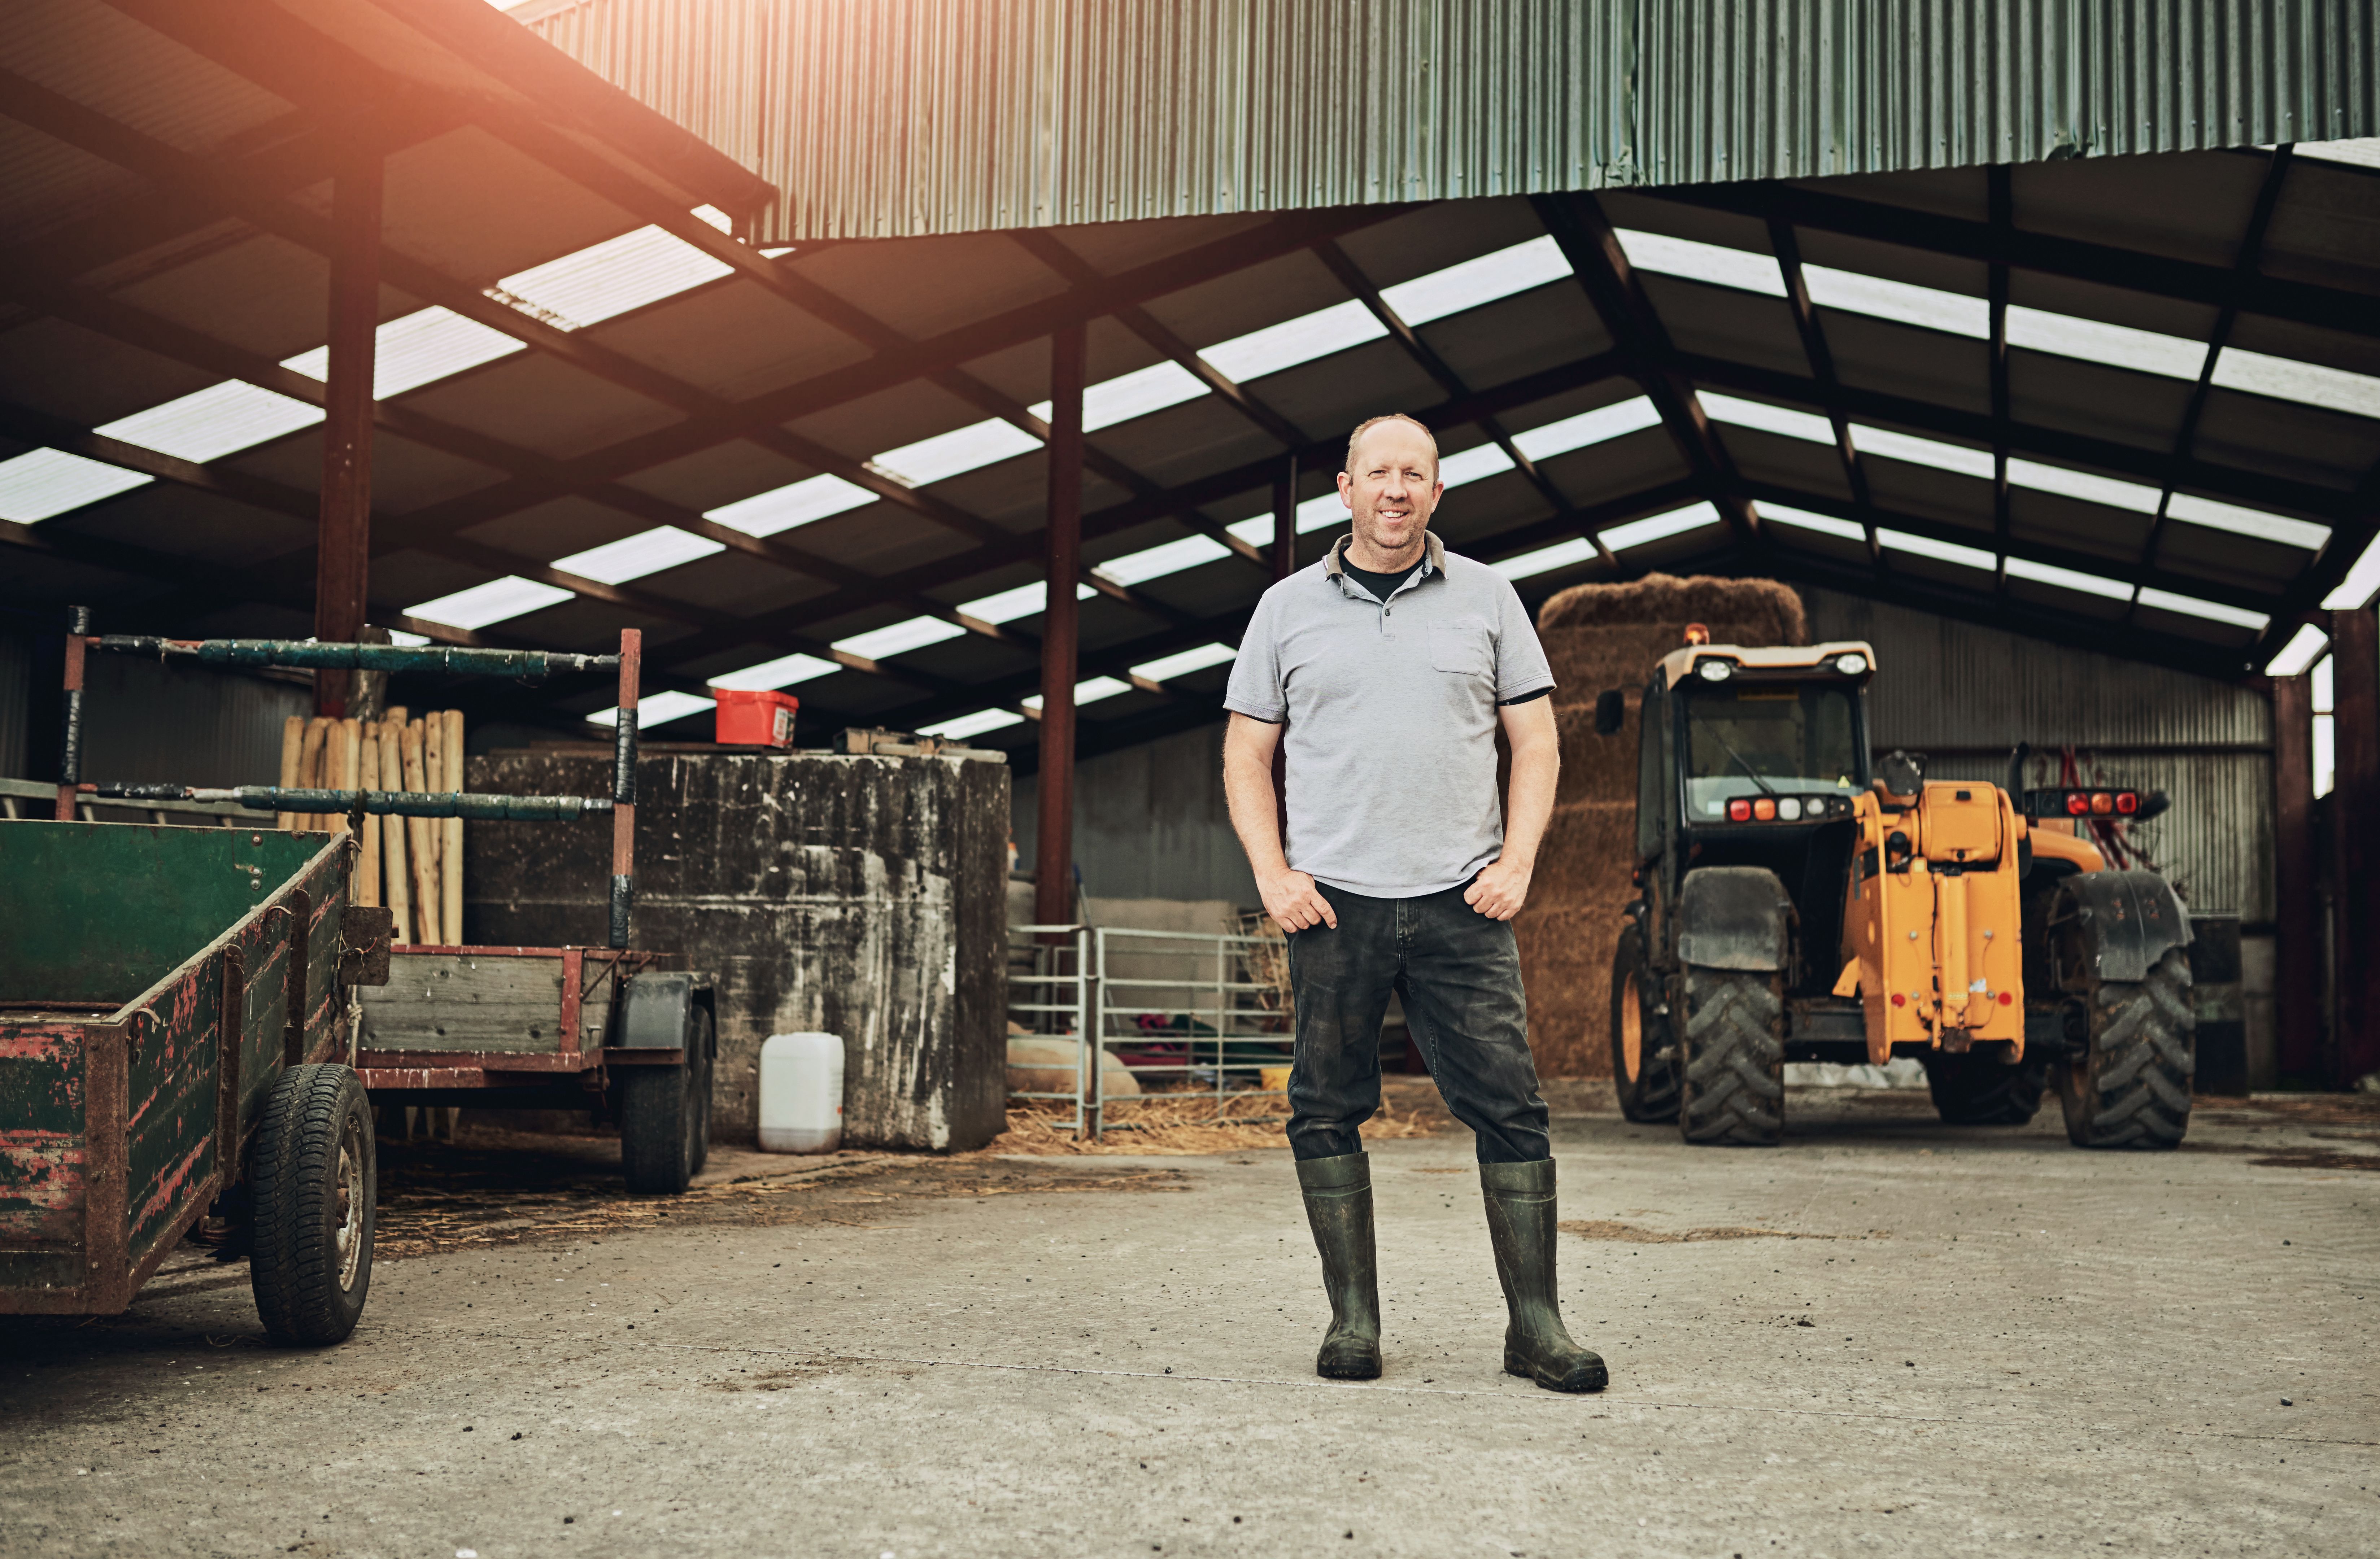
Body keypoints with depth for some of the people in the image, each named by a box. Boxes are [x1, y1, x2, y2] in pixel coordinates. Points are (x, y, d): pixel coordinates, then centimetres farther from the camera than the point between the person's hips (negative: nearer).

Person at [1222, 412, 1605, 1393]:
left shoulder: (1485, 597, 10)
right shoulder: (1289, 609, 10)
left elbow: (1535, 743, 10)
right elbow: (1246, 757, 11)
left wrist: (1516, 865, -2)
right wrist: (1272, 875, -2)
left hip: (1460, 903, 0)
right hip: (1332, 904, 0)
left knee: (1510, 1108, -4)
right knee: (1327, 1110, 2)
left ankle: (1535, 1326, 3)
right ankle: (1352, 1319, 13)